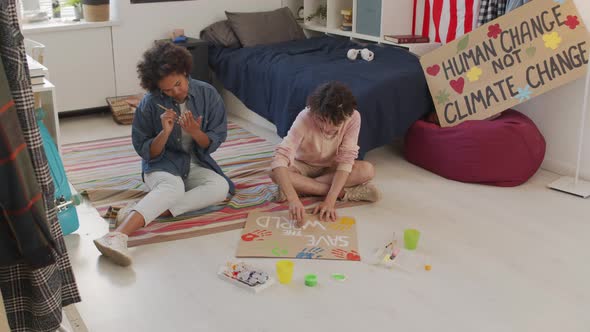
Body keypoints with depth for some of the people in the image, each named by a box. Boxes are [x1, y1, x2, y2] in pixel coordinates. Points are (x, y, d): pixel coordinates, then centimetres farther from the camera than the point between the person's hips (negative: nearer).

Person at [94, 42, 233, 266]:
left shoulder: (207, 94, -5)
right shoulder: (150, 104, -9)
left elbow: (214, 143, -1)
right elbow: (146, 152, -4)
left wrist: (196, 133, -22)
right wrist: (165, 133, -23)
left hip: (196, 164, 3)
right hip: (161, 165, -3)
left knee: (221, 187, -30)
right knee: (173, 187, -37)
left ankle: (138, 213, -37)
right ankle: (118, 236, -60)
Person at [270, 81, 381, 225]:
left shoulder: (353, 117, -28)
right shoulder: (305, 118, -33)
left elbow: (346, 159, -28)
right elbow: (280, 157, -42)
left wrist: (330, 201, -40)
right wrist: (293, 199, -55)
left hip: (331, 167, 1)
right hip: (304, 166, -1)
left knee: (368, 170, -27)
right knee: (275, 174, -34)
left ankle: (302, 186, -23)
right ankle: (344, 192, -26)